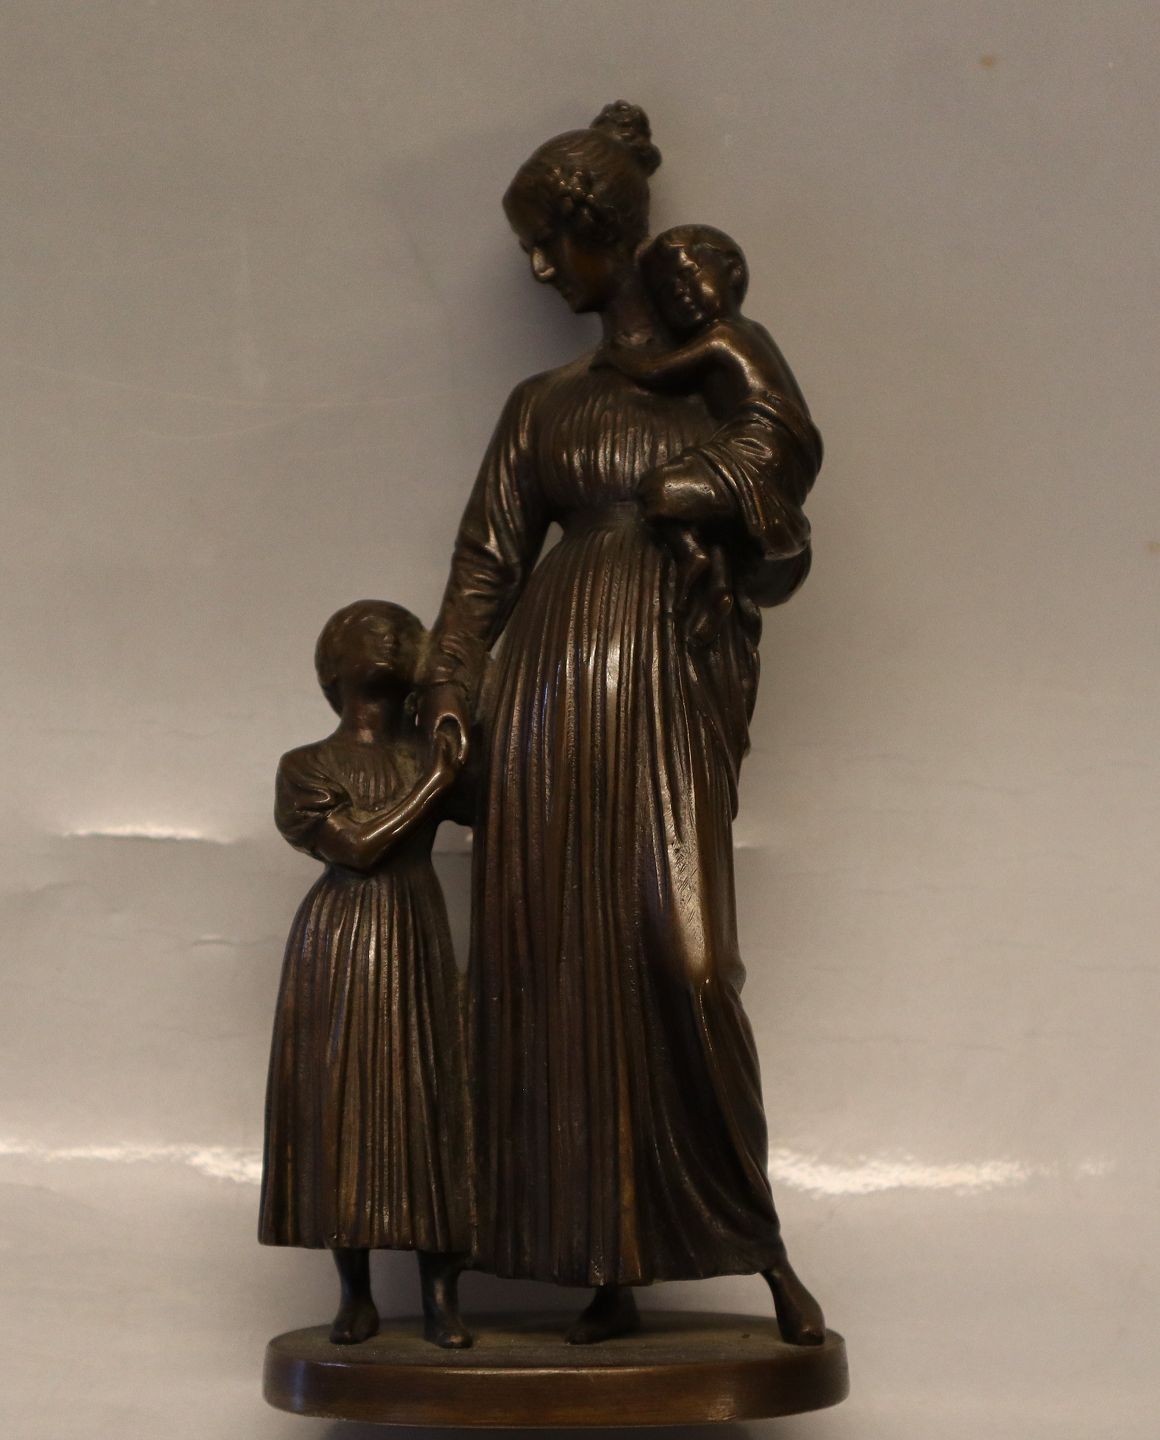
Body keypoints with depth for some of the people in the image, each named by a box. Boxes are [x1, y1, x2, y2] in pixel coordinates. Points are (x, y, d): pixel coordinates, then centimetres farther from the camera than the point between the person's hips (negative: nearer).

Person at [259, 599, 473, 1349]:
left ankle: (441, 1294, 1)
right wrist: (428, 785, -9)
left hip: (417, 942, 1)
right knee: (342, 1105, -1)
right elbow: (356, 843, -10)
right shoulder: (308, 766, 3)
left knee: (426, 1103, -2)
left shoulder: (435, 757, 9)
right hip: (338, 945, -1)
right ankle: (356, 1294, 8)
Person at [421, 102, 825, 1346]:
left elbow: (779, 563, 8)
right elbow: (488, 557, 10)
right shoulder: (542, 405, 19)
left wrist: (724, 504, -11)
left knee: (681, 952, -16)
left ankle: (761, 1244, -2)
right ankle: (608, 1271, 5)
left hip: (672, 693, -3)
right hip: (552, 694, 3)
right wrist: (449, 686, -1)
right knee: (560, 965, -3)